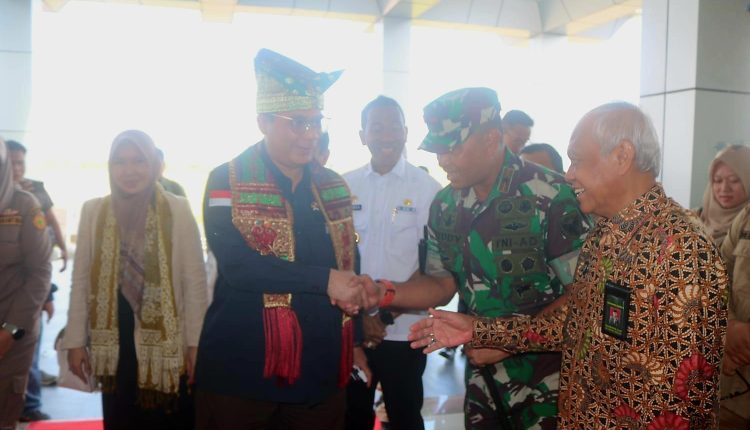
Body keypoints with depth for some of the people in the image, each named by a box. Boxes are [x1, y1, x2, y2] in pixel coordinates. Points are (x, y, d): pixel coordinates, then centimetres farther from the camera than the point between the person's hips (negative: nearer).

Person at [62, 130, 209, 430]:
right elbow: (81, 280, 7)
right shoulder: (93, 210, 3)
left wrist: (195, 343, -6)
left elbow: (195, 281, -5)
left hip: (168, 341, -2)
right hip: (114, 342, 2)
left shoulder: (178, 209, -5)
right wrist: (75, 341, 5)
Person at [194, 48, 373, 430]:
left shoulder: (334, 187, 8)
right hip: (242, 369, -4)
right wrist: (325, 280, -22)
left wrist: (355, 340, 13)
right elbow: (236, 264, -21)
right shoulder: (226, 181, -7)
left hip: (321, 370, 4)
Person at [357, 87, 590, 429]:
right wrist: (384, 293, -11)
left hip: (546, 377, -5)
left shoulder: (552, 197, -20)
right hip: (482, 372, 5)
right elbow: (443, 283, 5)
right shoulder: (444, 206, -2)